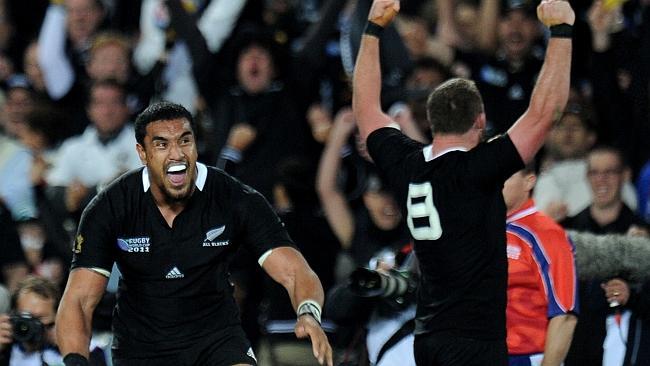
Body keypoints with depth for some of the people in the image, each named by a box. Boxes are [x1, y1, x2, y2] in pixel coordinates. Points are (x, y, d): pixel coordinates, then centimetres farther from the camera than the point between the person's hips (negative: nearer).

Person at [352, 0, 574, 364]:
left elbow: (366, 106, 21)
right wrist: (560, 31, -11)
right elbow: (545, 111, -18)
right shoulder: (477, 171, -14)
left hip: (428, 336, 8)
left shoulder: (407, 167, 5)